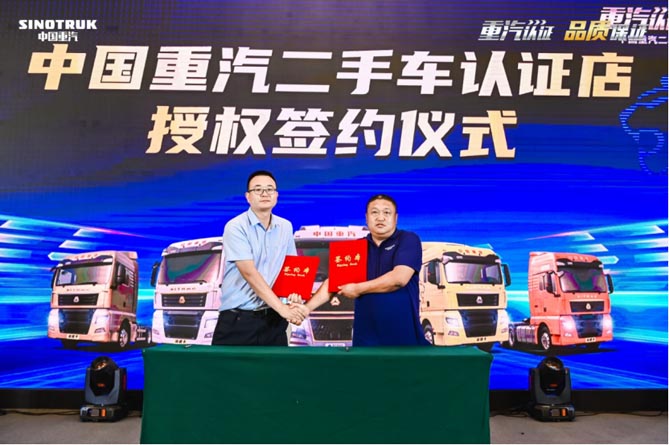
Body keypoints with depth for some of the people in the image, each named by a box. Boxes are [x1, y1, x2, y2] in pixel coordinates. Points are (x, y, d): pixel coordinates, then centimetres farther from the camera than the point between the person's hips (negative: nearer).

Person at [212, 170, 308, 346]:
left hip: (273, 318, 5)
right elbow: (249, 273, -17)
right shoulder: (236, 227, -10)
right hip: (238, 320, -4)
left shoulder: (286, 227, 8)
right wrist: (282, 308, -21)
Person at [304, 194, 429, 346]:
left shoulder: (408, 240, -5)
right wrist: (306, 308, -9)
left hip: (403, 333, -4)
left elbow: (399, 278, -18)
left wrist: (357, 289, -8)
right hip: (366, 335, 4)